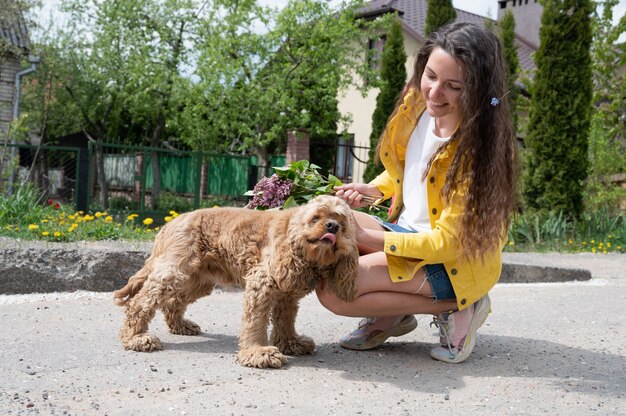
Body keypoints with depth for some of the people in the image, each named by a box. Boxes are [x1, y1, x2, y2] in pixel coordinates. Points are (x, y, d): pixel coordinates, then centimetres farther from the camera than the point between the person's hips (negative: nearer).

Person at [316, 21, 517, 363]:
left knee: (333, 290, -21)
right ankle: (392, 313, 3)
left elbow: (446, 243, -24)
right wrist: (373, 190, -5)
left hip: (455, 261, -8)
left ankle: (454, 309, -6)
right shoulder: (416, 102, -6)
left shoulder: (478, 146, -27)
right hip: (409, 230, 8)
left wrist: (366, 238, -24)